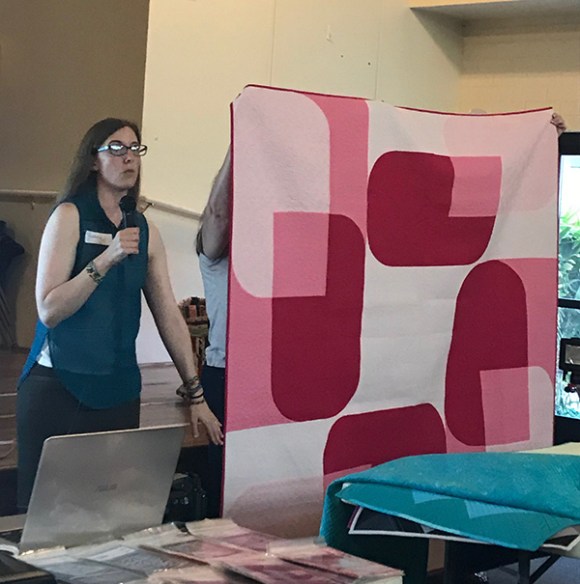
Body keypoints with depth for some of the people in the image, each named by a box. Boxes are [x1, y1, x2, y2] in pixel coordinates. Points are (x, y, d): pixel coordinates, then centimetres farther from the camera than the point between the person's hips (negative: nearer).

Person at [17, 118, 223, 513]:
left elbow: (168, 313, 11)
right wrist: (106, 259, -22)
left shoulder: (144, 230, 10)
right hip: (58, 387, -4)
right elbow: (49, 310, -13)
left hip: (119, 390, 5)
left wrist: (195, 394, 9)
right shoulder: (70, 215, -4)